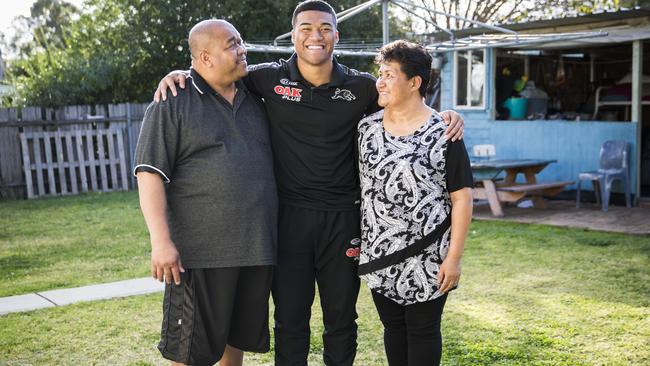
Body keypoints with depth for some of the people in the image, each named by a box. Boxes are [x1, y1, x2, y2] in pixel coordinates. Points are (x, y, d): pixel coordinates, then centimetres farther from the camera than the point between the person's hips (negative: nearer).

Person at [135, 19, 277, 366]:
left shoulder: (254, 101, 13)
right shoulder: (172, 105, -5)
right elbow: (150, 175, -11)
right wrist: (161, 241, -19)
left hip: (257, 247, 5)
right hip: (201, 251, -5)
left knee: (239, 337, 18)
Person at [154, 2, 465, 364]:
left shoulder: (361, 86, 0)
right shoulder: (270, 78, -2)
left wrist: (446, 113, -7)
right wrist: (182, 74, -6)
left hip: (343, 217, 1)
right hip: (289, 215, -1)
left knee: (341, 318, 15)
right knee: (290, 318, 11)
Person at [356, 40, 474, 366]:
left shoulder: (444, 134, -10)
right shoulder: (367, 127, 4)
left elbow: (461, 198, -9)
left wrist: (454, 257, -12)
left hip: (426, 259, -4)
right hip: (377, 255, 5)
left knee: (422, 330, 9)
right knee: (392, 326, 17)